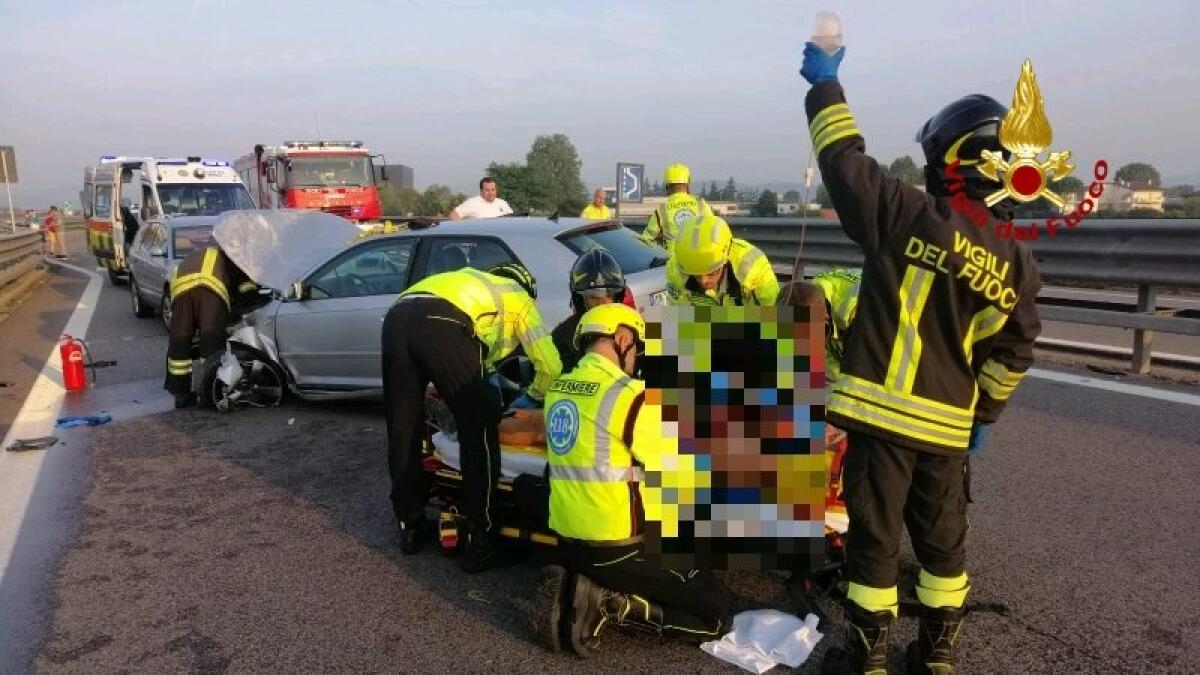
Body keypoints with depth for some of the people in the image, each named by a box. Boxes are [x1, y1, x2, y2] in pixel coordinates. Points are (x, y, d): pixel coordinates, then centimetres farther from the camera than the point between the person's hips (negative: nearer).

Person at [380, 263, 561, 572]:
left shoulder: (473, 280, 44)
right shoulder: (518, 297, 29)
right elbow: (550, 364, 25)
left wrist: (479, 385, 57)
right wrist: (533, 398, 42)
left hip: (396, 316, 7)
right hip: (443, 323, -6)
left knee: (403, 430, 16)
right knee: (479, 431, 3)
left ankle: (410, 527, 28)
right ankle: (481, 542, 8)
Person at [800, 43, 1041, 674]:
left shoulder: (910, 216, -14)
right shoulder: (1017, 259, 2)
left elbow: (845, 158, -4)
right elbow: (1012, 351, 7)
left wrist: (824, 83, 10)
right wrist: (984, 414, 19)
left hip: (884, 411, -5)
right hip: (949, 423, 5)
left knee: (874, 539, 7)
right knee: (943, 541, 19)